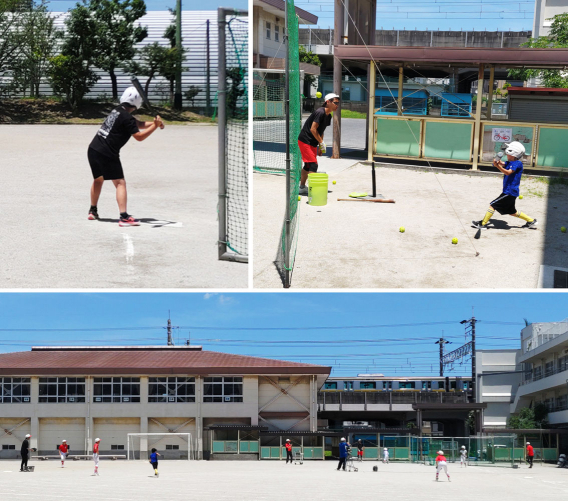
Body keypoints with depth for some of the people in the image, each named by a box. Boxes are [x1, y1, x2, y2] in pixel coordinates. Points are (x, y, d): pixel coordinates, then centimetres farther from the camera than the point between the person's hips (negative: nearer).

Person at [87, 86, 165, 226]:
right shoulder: (127, 118, -13)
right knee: (120, 183, -7)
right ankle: (124, 217, -18)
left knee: (98, 179, 26)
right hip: (107, 154, -9)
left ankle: (93, 211, 35)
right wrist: (155, 126, -11)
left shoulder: (117, 111, 13)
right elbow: (139, 136, -13)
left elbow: (139, 124, 15)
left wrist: (154, 123, 2)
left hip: (93, 149, 9)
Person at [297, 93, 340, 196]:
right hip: (305, 140, -10)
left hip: (312, 143, 10)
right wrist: (322, 143, -17)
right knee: (313, 165, -15)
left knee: (308, 165, 15)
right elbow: (313, 129, -23)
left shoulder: (328, 116, 8)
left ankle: (302, 187, 26)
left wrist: (320, 146, 14)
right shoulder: (320, 112, -21)